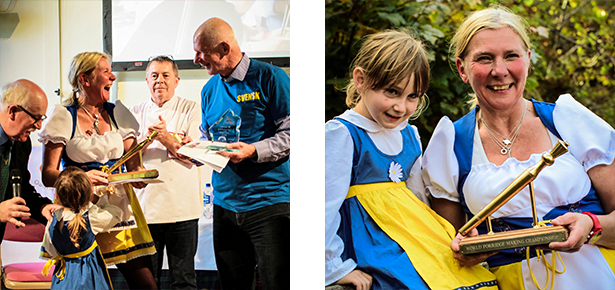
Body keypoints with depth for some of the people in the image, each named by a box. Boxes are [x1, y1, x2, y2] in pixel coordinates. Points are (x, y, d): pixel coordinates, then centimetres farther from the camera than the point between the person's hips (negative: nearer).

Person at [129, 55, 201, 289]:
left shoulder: (190, 110, 5)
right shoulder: (136, 113, 13)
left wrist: (167, 139, -18)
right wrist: (147, 137, -14)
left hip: (182, 207, -2)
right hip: (145, 207, 2)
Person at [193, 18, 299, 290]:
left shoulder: (267, 77, -6)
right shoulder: (209, 90, 14)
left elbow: (292, 133, -10)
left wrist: (254, 151, -21)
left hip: (269, 203, -6)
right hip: (225, 204, 6)